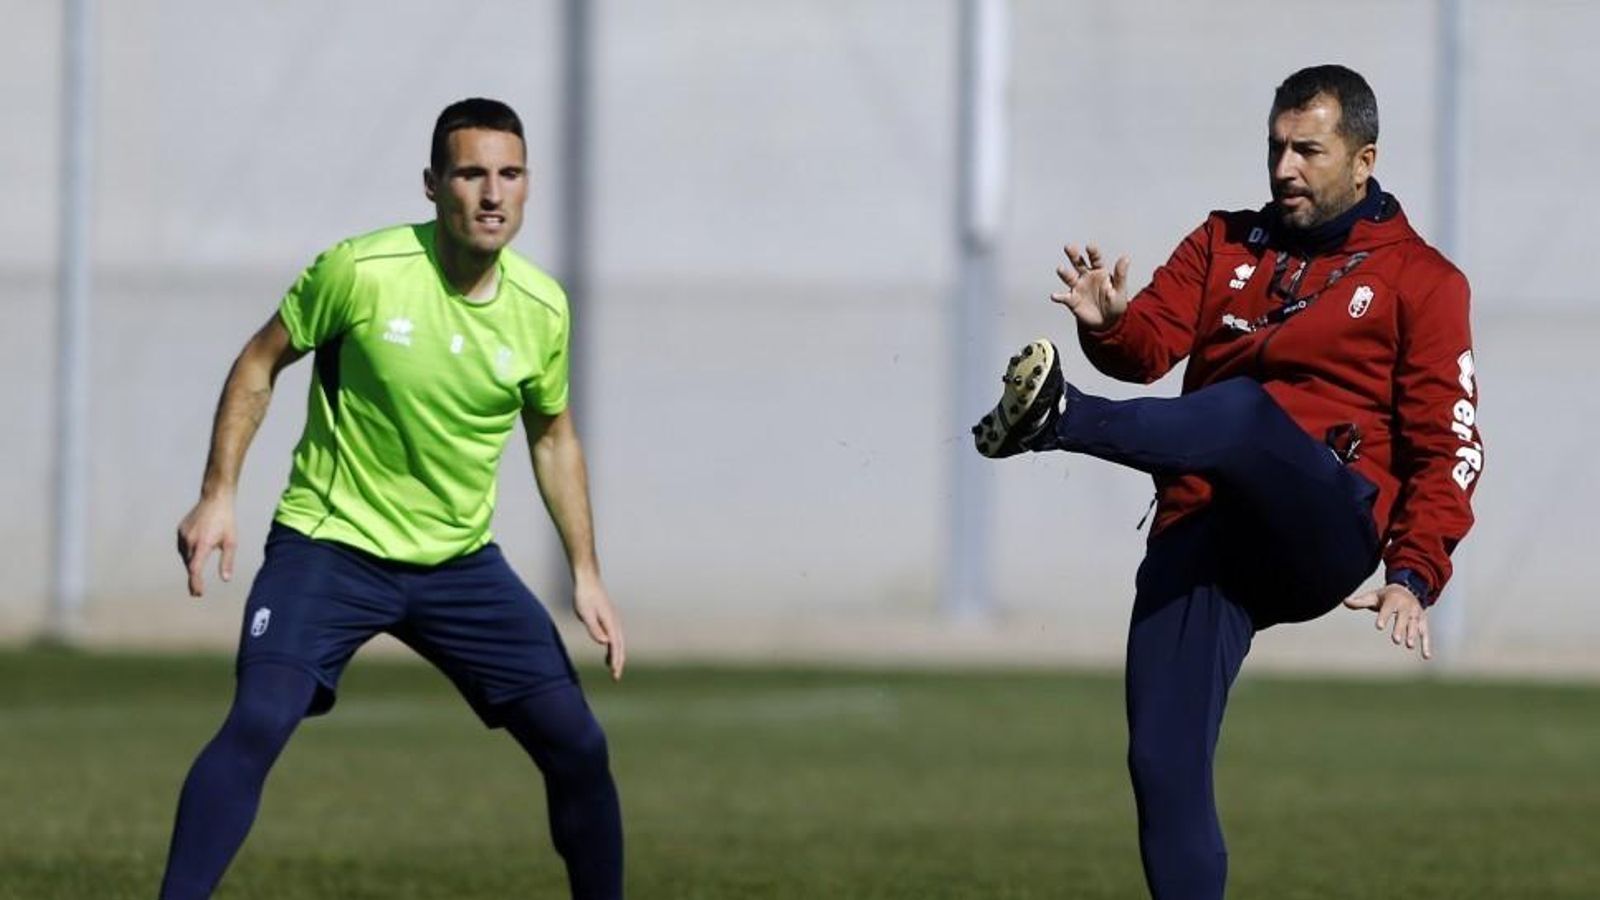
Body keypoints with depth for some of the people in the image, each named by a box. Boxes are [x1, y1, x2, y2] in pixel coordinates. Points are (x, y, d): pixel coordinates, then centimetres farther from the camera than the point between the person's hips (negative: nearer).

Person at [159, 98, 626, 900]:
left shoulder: (540, 309, -3)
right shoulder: (361, 271, -15)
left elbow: (553, 436, 13)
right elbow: (260, 363, -2)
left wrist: (586, 575, 9)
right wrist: (217, 495, -9)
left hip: (460, 561, 4)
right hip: (330, 542, -4)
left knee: (577, 745, -1)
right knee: (257, 725, -24)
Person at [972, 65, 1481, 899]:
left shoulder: (1419, 279, 8)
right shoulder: (1224, 245, 20)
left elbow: (1445, 444, 1)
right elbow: (1154, 341, 5)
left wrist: (1413, 575, -13)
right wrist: (1110, 326, -20)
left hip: (1327, 536, -4)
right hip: (1199, 536, 4)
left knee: (1247, 409, -35)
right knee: (1164, 762, -7)